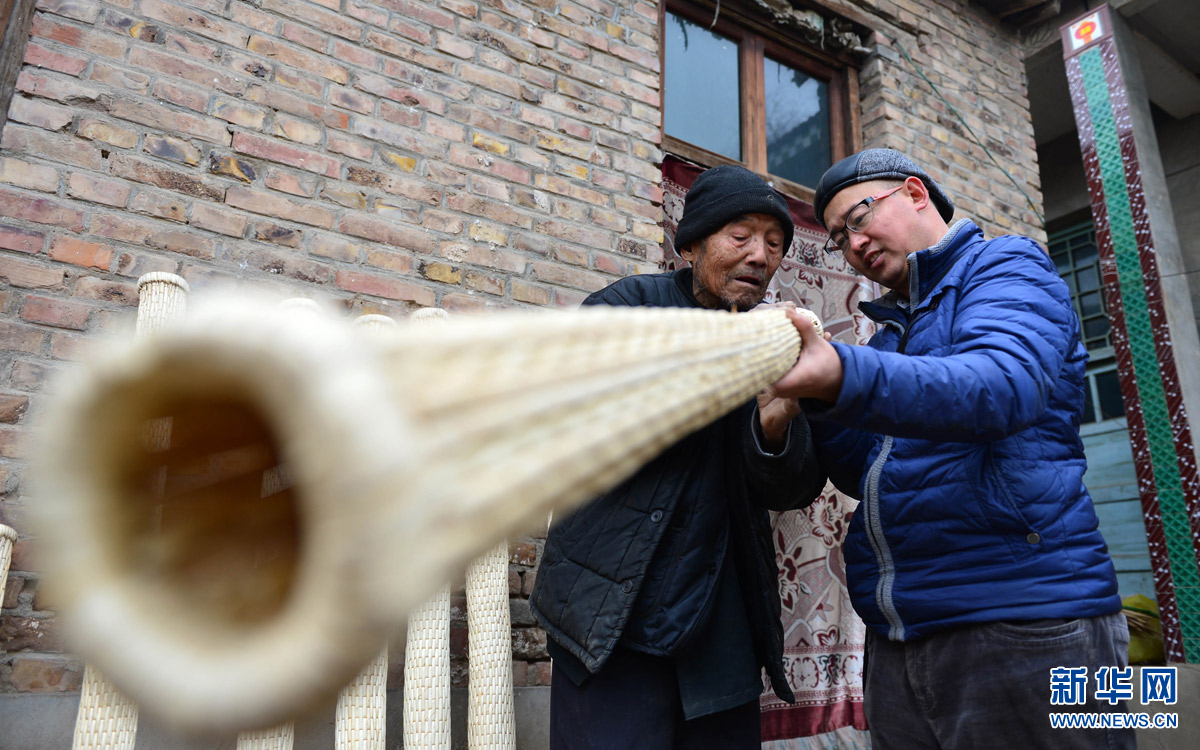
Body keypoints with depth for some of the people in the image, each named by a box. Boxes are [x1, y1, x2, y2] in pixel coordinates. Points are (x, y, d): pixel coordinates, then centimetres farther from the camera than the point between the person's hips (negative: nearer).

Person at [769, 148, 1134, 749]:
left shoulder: (1006, 266, -1)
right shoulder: (893, 328, 20)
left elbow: (1004, 383, -24)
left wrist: (843, 375, -40)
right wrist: (816, 392, -3)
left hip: (1020, 627, -6)